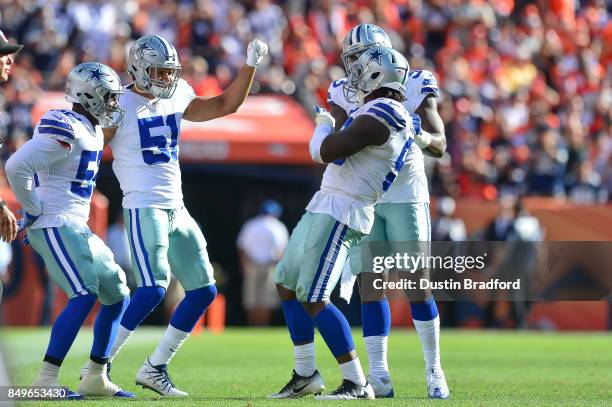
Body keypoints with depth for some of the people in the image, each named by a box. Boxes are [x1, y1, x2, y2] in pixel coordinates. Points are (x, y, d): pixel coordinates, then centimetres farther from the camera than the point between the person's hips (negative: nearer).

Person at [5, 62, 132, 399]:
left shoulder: (92, 131, 14)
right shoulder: (65, 131, -17)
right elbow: (16, 167, -26)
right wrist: (35, 211, -16)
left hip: (75, 228, 10)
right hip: (53, 227, -10)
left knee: (117, 295, 11)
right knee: (84, 296, -21)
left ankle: (95, 377, 17)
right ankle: (46, 379, -20)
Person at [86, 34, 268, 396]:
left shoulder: (176, 100, 12)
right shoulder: (121, 107, -9)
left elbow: (226, 105, 21)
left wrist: (250, 66, 12)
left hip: (176, 210, 8)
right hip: (144, 208, -8)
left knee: (203, 291, 7)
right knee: (153, 290, -20)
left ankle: (155, 369, 13)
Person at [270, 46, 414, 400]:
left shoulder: (380, 114, -18)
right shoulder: (389, 115, 14)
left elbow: (326, 152, -21)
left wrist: (324, 125, -1)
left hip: (340, 213, -11)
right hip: (326, 209, 11)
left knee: (313, 299, -13)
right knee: (287, 284, 17)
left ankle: (357, 384, -11)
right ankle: (305, 375, 23)